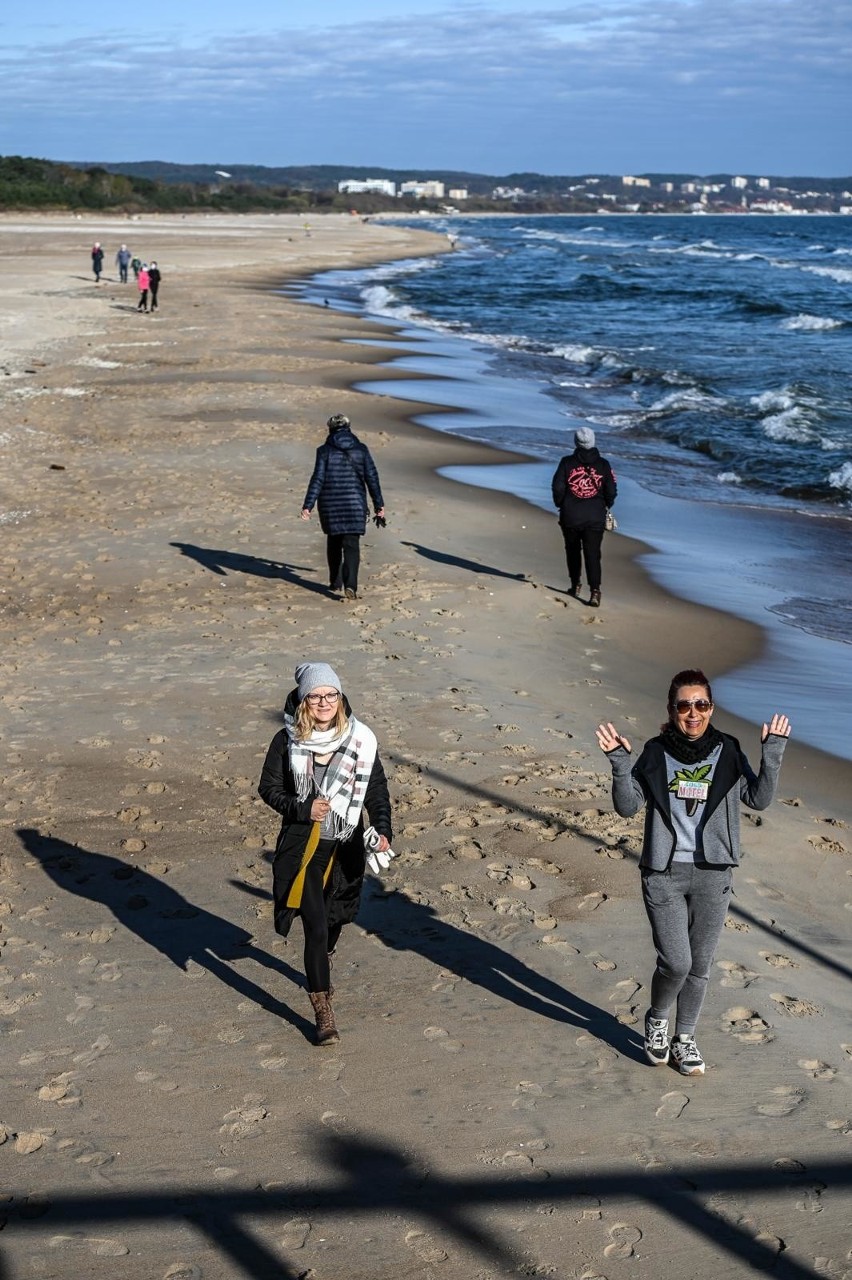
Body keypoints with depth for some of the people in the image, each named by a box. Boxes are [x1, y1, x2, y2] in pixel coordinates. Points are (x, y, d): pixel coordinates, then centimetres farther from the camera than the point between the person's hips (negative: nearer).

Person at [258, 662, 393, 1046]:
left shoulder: (360, 740, -4)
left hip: (345, 845, 3)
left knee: (334, 917, 20)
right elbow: (269, 788, 1)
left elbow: (377, 792, 0)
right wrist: (303, 809, -16)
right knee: (315, 925, -11)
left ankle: (322, 969, 53)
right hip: (302, 845, -3)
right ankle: (323, 1014, -5)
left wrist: (382, 832, -15)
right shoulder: (287, 741, -7)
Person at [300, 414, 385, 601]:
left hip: (330, 503, 0)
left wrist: (308, 506, -7)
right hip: (354, 503, 0)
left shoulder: (325, 451, -4)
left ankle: (335, 582, 27)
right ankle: (350, 584, -19)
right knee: (351, 545, -2)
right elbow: (372, 478, 1)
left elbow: (317, 480, -9)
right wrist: (379, 504, 8)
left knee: (334, 542, 18)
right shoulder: (361, 450, 1)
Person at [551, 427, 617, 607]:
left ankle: (575, 586, 28)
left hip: (570, 516, 0)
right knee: (593, 554, -1)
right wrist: (605, 507, 20)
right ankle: (595, 591, -13)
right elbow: (611, 491, 2)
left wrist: (560, 505, 13)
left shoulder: (567, 462, -4)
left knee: (573, 551, 19)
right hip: (595, 518, 0)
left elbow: (557, 487, -5)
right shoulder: (603, 465, 0)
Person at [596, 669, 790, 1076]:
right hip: (664, 872, -2)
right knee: (676, 963, -9)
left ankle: (684, 1041, 30)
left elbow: (759, 799, -6)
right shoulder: (656, 754, -2)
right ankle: (657, 1020, 22)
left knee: (699, 966, 11)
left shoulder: (727, 752, 1)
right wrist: (620, 763, -19)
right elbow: (628, 807, -5)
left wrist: (772, 754, -16)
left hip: (712, 874, 2)